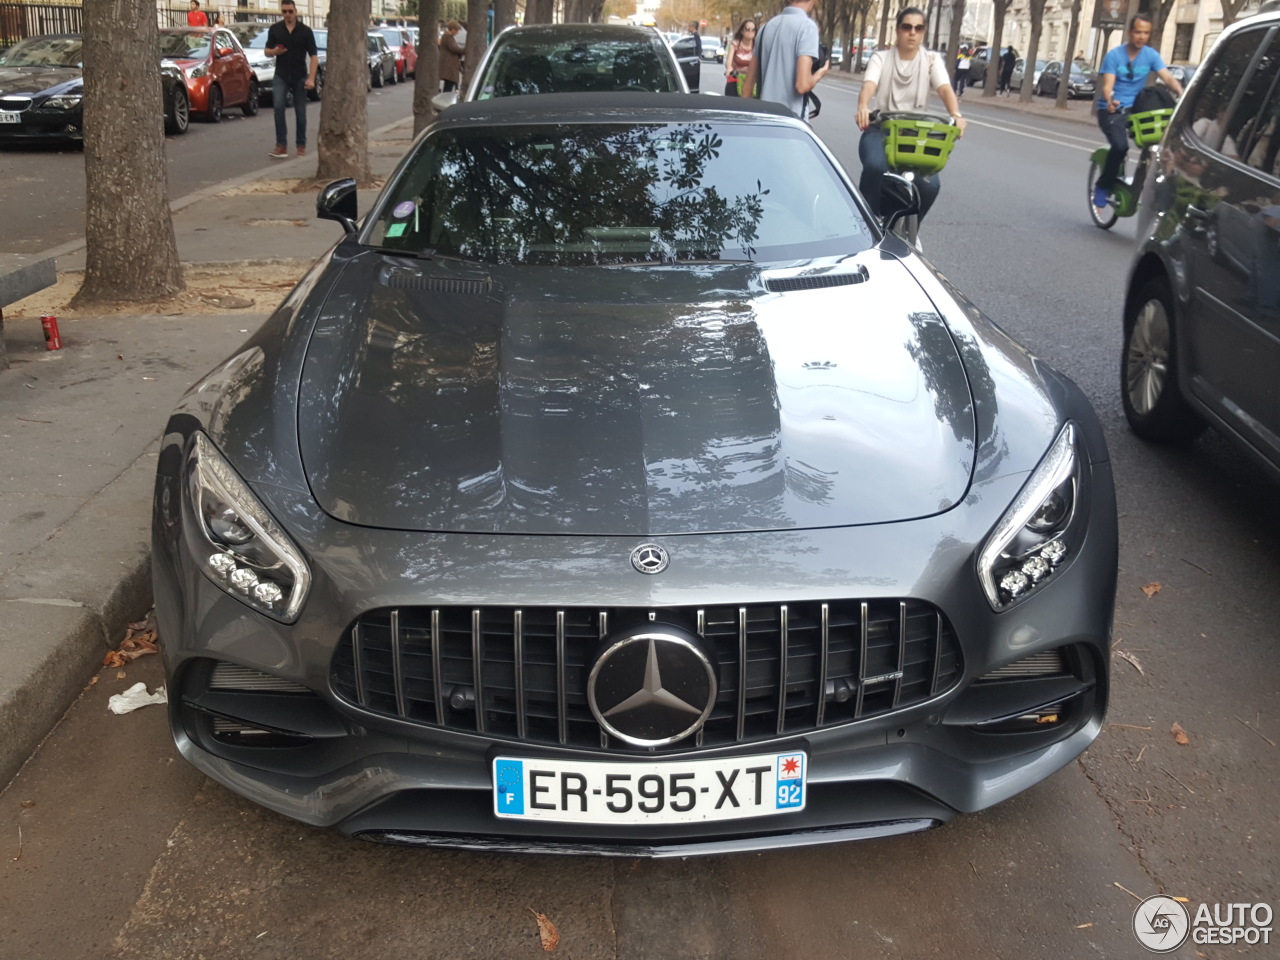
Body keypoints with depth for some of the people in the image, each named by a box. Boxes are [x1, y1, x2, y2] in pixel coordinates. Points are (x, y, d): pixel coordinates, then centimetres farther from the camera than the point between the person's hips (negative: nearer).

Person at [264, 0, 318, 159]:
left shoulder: (305, 30, -3)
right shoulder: (274, 29, 3)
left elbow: (313, 56, -5)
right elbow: (267, 51, 10)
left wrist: (311, 78, -15)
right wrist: (274, 51, -15)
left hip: (300, 77, -1)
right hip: (280, 76, 1)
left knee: (300, 112, 4)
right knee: (278, 107, -15)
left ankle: (301, 145, 17)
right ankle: (281, 145, -15)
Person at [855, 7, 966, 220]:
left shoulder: (932, 60, 5)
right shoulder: (881, 58, 3)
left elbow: (945, 89, -13)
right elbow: (869, 85, -17)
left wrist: (956, 116, -35)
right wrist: (863, 107, -42)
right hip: (881, 129, -1)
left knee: (930, 185, -23)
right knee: (875, 167, -36)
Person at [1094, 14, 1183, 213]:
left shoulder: (1151, 55, 3)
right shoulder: (1114, 55, -6)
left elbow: (1168, 77, -10)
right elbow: (1108, 85, -16)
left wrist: (1182, 94, -30)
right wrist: (1110, 101, -39)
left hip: (1135, 109, 4)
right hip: (1111, 110, -4)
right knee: (1120, 146, -29)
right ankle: (1102, 187, -9)